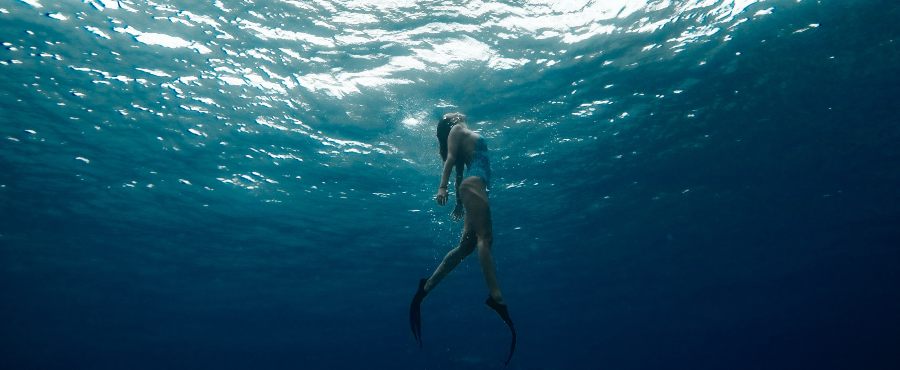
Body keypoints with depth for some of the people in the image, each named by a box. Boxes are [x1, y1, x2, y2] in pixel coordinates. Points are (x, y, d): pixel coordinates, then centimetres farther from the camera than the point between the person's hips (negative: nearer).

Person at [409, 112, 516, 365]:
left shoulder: (467, 136, 34)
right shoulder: (457, 130, 10)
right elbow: (450, 159, -6)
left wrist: (460, 202, 27)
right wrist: (442, 187, -19)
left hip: (473, 186, 9)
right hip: (473, 183, -9)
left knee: (467, 245, 2)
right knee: (484, 238, -22)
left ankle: (425, 288, 3)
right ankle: (496, 298, -33)